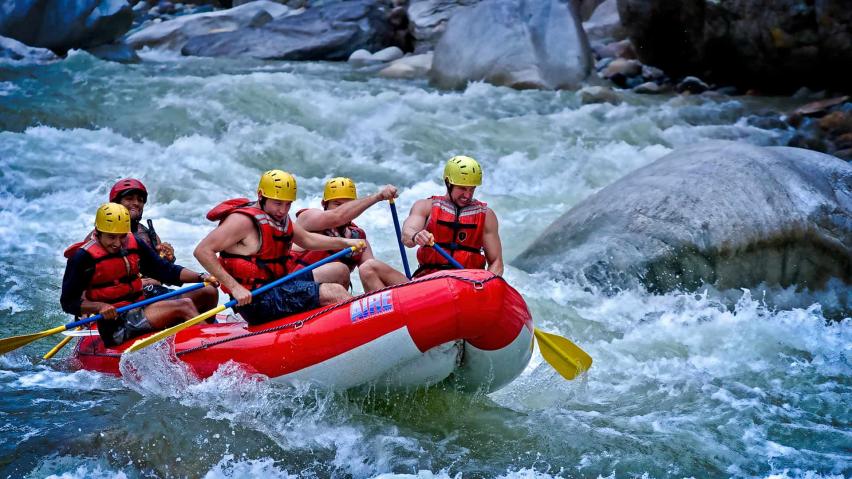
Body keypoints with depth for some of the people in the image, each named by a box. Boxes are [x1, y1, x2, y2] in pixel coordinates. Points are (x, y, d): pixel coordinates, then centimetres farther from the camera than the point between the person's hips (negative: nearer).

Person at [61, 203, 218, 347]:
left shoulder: (134, 245, 9)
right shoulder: (84, 257, -9)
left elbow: (167, 270, 12)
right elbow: (68, 303, -8)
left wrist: (201, 277, -2)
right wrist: (100, 307, -24)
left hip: (140, 311, 8)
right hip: (115, 326, -8)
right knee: (184, 306, -21)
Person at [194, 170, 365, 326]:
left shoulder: (280, 218, 12)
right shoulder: (243, 220, -16)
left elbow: (307, 240, 28)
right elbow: (202, 251, -22)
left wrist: (344, 242, 15)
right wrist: (234, 287, -28)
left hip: (275, 286, 11)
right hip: (257, 301, -11)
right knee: (334, 292, -17)